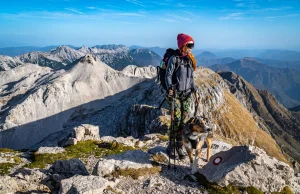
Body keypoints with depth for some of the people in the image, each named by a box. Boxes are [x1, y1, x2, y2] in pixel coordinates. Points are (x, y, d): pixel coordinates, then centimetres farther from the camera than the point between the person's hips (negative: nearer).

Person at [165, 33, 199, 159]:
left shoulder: (190, 60, 12)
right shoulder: (174, 59, -6)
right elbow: (168, 75, -9)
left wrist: (195, 91, 11)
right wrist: (170, 88, -25)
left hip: (187, 94, 5)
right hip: (176, 93, -5)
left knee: (184, 121, 2)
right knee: (176, 120, -7)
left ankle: (179, 146, 14)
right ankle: (171, 146, 10)